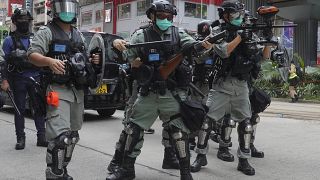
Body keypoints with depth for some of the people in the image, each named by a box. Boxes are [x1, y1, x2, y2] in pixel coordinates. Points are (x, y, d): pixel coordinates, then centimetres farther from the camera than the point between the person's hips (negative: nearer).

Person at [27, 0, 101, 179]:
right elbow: (32, 55, -14)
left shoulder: (79, 35, 18)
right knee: (61, 136, -17)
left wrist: (92, 62, 4)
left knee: (73, 135, 14)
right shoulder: (47, 32, -2)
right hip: (58, 90, -7)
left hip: (78, 90, 7)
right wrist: (49, 61, -34)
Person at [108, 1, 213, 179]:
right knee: (133, 130, 9)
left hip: (173, 95, -1)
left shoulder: (178, 34, 3)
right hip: (148, 94, 2)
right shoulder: (141, 36, 2)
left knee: (179, 133, -2)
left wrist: (205, 47, -31)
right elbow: (128, 59, 3)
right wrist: (119, 46, -18)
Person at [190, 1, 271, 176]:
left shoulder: (247, 32, 9)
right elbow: (224, 51, -19)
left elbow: (263, 56, 9)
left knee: (245, 122, 2)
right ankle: (201, 156, 12)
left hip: (241, 86, 3)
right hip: (221, 85, -3)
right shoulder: (218, 31, -1)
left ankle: (243, 161, 14)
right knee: (206, 119, -4)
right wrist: (240, 37, -18)